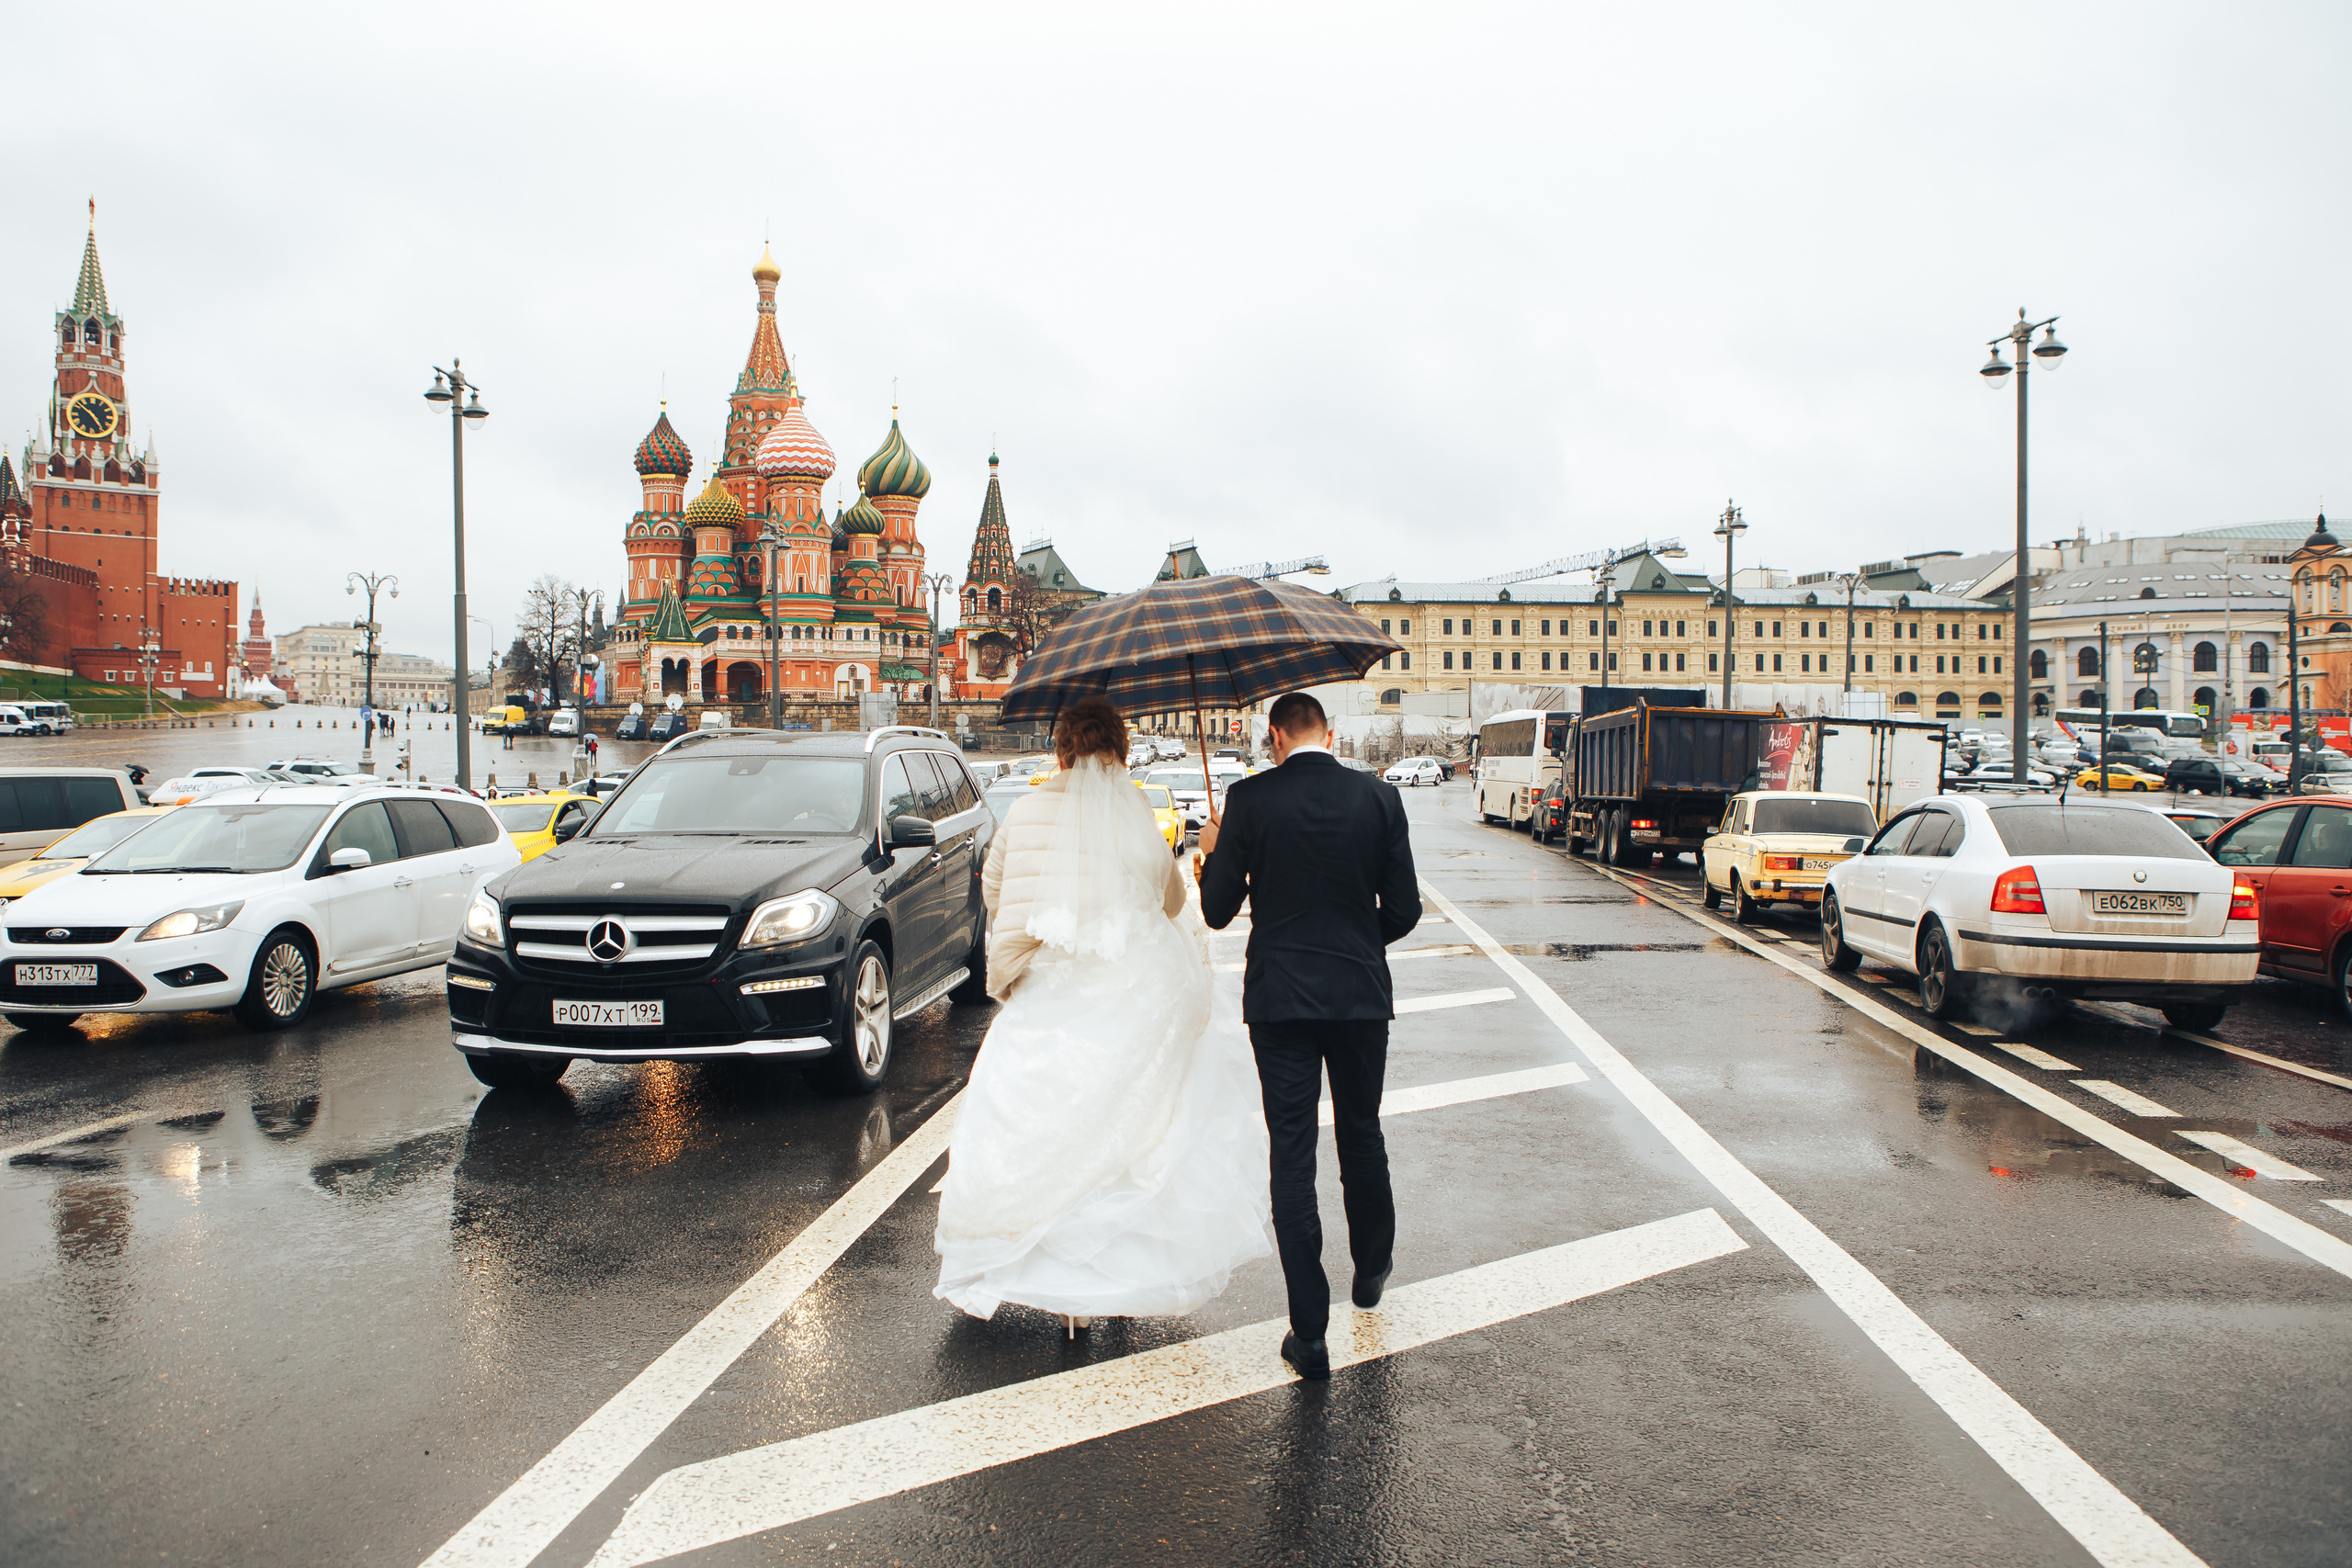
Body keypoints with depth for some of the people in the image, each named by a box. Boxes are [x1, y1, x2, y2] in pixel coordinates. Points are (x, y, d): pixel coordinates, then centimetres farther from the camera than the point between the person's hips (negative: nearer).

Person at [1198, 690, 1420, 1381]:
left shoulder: (1249, 799, -8)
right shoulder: (1379, 797, -3)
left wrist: (1214, 853, 14)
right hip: (1360, 993, 2)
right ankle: (1371, 1270, 42)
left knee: (1291, 1156, 3)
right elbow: (1404, 909, 0)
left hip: (1280, 997, -2)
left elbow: (1218, 911, -5)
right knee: (1362, 1138, 21)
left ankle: (1309, 1332, 5)